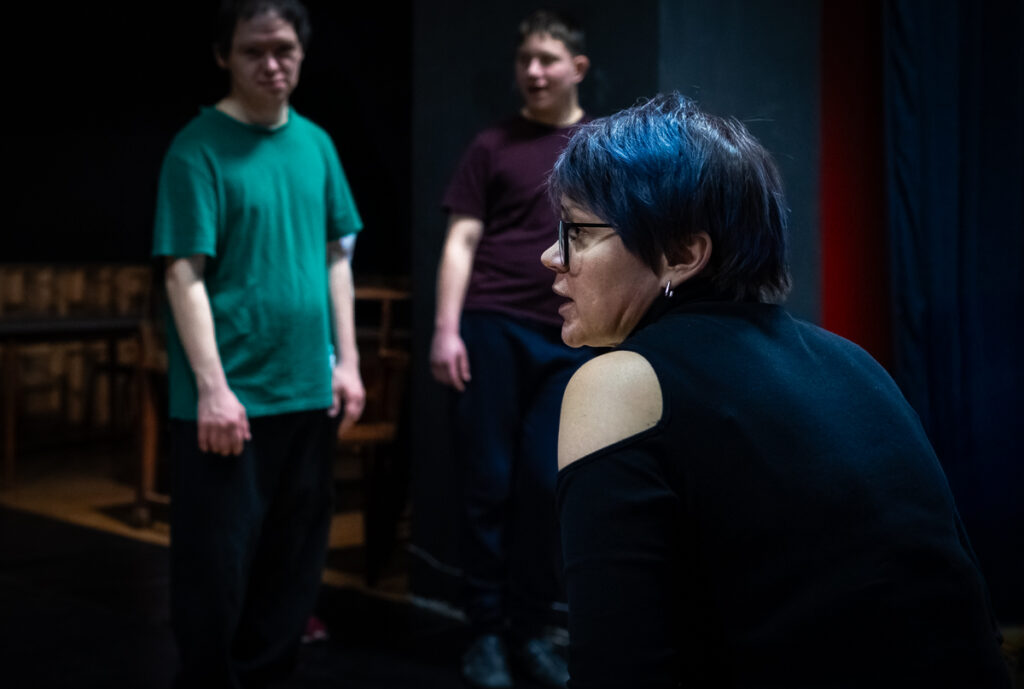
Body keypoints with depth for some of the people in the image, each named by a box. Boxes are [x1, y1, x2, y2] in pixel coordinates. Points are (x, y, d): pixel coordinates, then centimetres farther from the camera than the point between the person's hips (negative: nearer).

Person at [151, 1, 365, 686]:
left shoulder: (315, 143, 8)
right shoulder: (199, 148, -9)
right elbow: (185, 274, -13)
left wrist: (347, 361, 8)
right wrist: (213, 389, -18)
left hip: (310, 394, 6)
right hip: (230, 397, -6)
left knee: (295, 564, 14)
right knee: (217, 570, 4)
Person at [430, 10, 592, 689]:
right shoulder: (493, 146, 5)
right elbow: (462, 242, 1)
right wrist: (446, 328, -8)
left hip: (572, 339, 2)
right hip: (493, 329, -2)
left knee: (546, 484, 4)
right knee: (489, 483, 1)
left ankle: (531, 627, 16)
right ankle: (486, 630, 10)